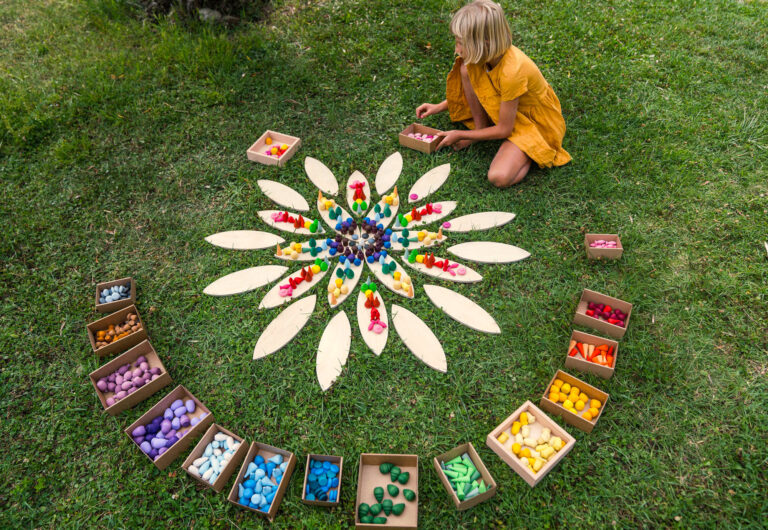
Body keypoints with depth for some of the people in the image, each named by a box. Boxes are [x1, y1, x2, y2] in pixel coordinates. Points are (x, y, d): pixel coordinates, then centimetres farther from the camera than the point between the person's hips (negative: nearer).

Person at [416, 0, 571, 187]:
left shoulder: (512, 72, -35)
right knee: (467, 70, -13)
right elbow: (470, 91, 9)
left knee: (499, 177, -31)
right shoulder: (490, 53, -13)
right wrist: (439, 107, -1)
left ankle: (530, 153, 0)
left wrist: (460, 135, -15)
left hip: (535, 122, -7)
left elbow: (503, 130, -24)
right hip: (505, 107, 7)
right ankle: (480, 128, 3)